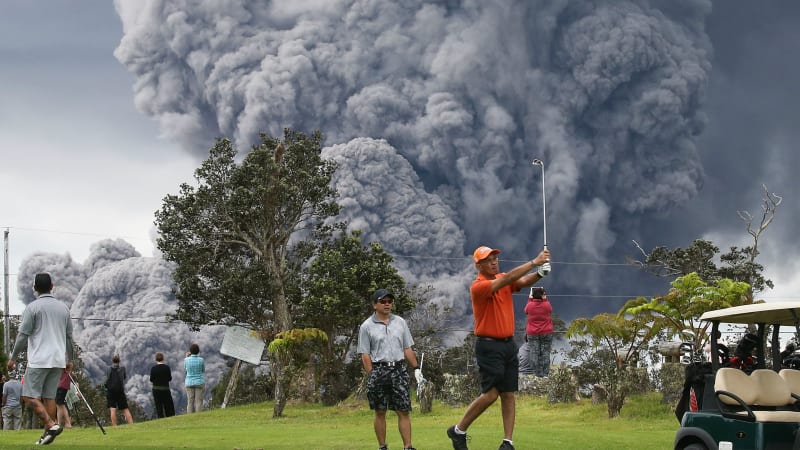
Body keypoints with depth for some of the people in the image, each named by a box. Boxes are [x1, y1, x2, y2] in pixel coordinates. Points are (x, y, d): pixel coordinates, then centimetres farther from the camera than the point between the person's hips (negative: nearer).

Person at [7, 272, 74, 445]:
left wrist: (13, 357, 1)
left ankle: (51, 425, -20)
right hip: (58, 360, 6)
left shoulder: (33, 307, -7)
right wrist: (69, 358, 26)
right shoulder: (63, 307, 10)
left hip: (39, 360, -6)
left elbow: (23, 335, -9)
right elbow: (69, 336, 15)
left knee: (30, 396, -5)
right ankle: (48, 434, 4)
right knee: (49, 397, 9)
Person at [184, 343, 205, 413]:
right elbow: (203, 371, 6)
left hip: (189, 383, 1)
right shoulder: (201, 360, -8)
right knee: (199, 402, 0)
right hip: (199, 383, -1)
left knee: (190, 403, 6)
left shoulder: (186, 360, -5)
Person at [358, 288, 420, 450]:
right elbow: (365, 354, -1)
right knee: (380, 412, 4)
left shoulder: (400, 322, 13)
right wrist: (372, 376, -9)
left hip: (398, 369, 2)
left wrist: (416, 369, 8)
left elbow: (407, 349, 15)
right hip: (378, 370, -2)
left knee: (404, 411, -3)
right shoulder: (367, 326, 2)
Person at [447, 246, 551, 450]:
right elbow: (508, 279, -25)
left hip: (509, 344, 7)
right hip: (489, 346, -7)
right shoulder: (478, 286, -13)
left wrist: (539, 273, -29)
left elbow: (523, 281, -8)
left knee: (509, 394, 3)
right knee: (490, 394, -10)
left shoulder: (502, 280, 10)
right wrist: (534, 262, -27)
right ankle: (458, 431, 5)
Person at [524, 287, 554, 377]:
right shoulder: (547, 305, -7)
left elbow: (526, 310, 17)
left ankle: (536, 373, -1)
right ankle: (545, 373, -1)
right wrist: (545, 299, 19)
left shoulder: (530, 305, -6)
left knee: (534, 353, 2)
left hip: (532, 333, 0)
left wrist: (530, 299, 21)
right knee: (545, 353, 3)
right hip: (546, 333, 0)